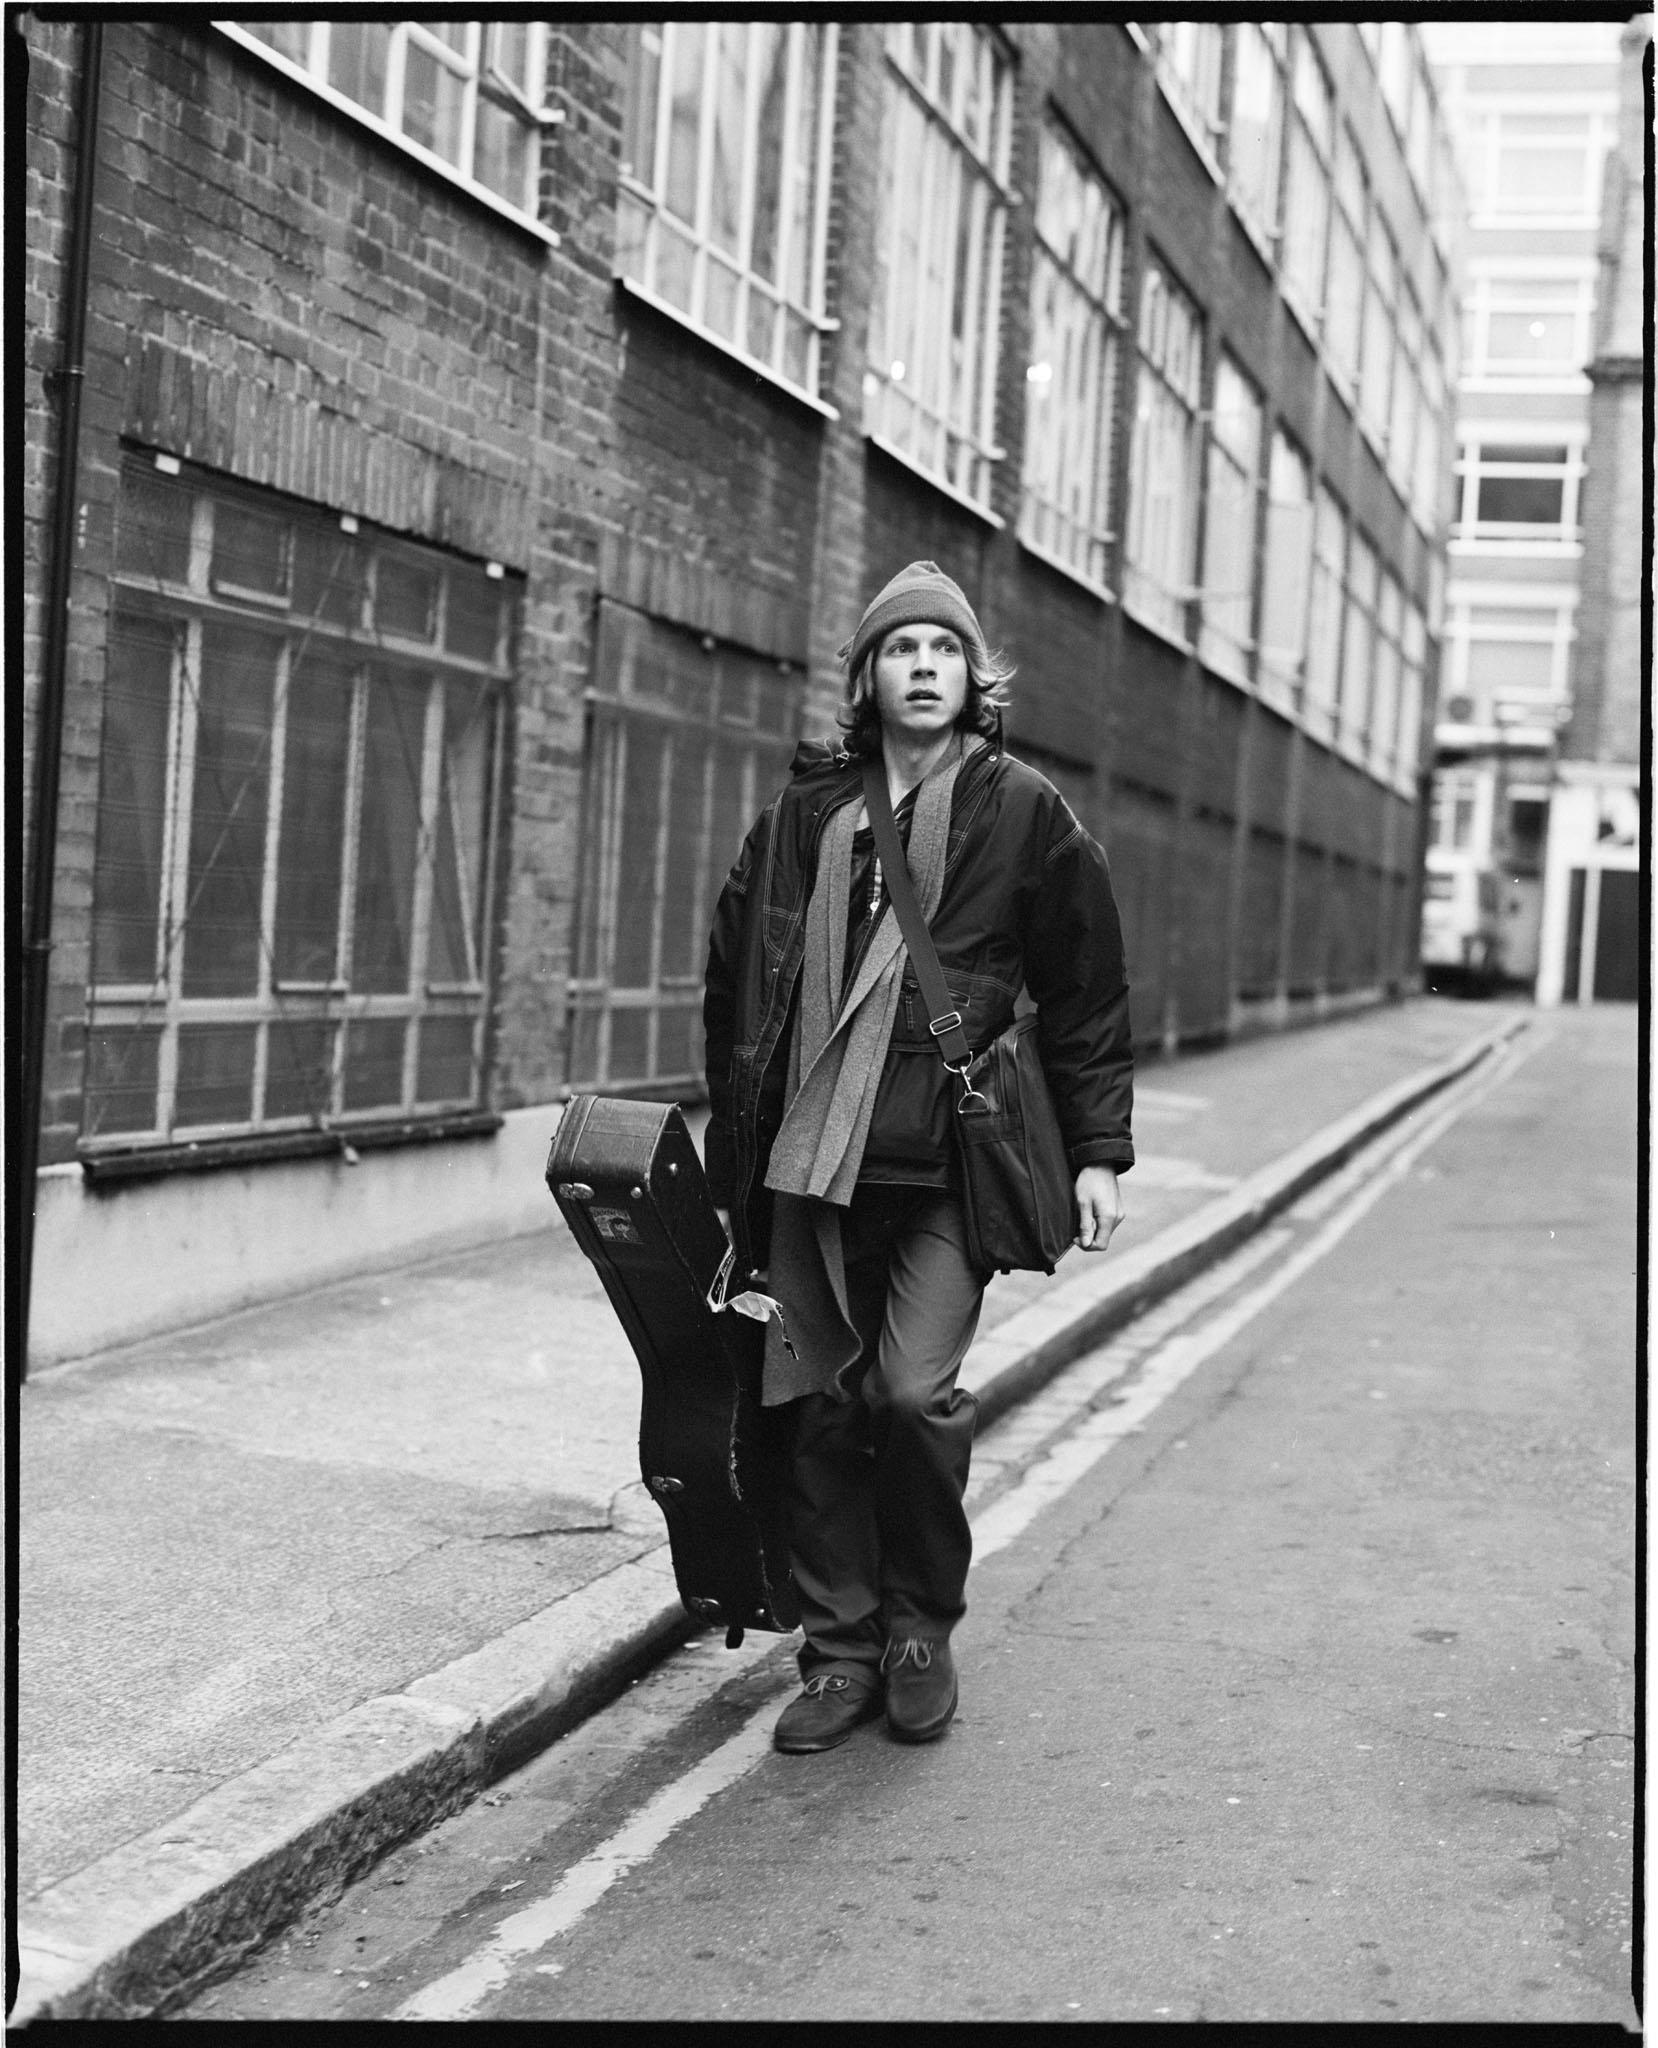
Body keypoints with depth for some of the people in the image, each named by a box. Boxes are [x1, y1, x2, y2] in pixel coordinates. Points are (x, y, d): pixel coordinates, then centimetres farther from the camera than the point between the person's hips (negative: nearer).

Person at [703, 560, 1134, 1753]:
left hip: (950, 1163, -3)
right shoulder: (806, 814, 9)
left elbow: (1088, 996, 6)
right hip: (811, 1160, 3)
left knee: (914, 1390, -13)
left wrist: (1099, 1152, 2)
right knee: (822, 1405, 4)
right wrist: (734, 1149, 16)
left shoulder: (1023, 814, 3)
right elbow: (735, 985, 16)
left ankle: (923, 1627, 10)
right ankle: (842, 1652, 17)